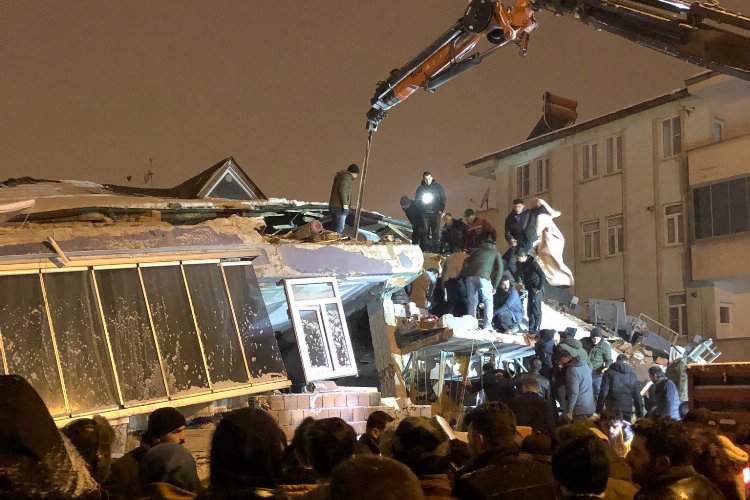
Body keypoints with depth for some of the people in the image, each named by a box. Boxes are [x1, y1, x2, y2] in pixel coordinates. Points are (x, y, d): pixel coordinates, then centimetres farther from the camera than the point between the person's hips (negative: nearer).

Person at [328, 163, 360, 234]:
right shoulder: (347, 176, -9)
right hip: (339, 207, -10)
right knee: (339, 229, -10)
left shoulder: (340, 176, 21)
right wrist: (345, 205, -22)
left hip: (333, 205, 10)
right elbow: (342, 190, -21)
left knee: (334, 228, 11)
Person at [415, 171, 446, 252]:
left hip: (435, 213, 0)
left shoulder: (438, 187, 3)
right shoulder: (420, 188, 4)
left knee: (435, 232, 0)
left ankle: (435, 249, 4)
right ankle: (425, 250, -1)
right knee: (425, 232, -3)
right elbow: (416, 201, 6)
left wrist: (441, 210, -2)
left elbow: (443, 199, 5)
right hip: (424, 213, 0)